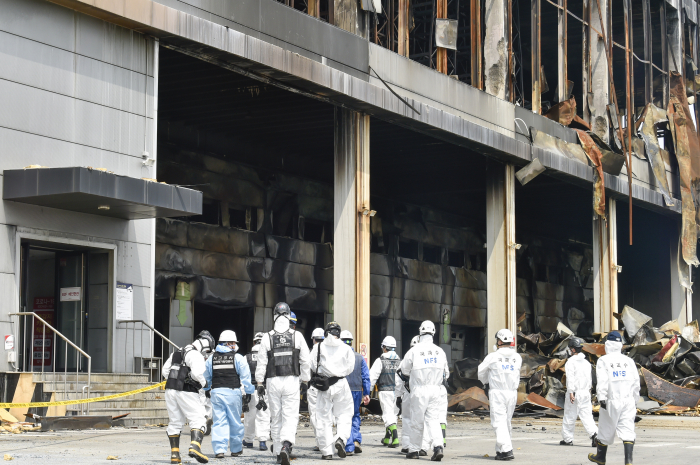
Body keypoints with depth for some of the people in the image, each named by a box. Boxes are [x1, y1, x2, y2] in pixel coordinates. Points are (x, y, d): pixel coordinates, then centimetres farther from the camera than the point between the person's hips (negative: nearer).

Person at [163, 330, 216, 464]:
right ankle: (195, 447, -27)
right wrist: (203, 383, -3)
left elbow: (165, 370, 21)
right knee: (198, 419, -6)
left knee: (175, 422, 14)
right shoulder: (196, 355, -8)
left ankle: (174, 453, 13)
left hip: (170, 390, 8)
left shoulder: (177, 353, 19)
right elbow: (197, 373, -22)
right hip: (186, 392, -8)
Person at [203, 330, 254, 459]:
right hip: (233, 392, -2)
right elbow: (245, 376, -3)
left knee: (219, 421, 2)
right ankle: (236, 449, 19)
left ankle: (219, 449, -8)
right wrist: (248, 391, 6)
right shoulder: (238, 358, -2)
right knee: (235, 422, 9)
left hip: (216, 392, 2)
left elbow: (206, 377, 18)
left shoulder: (211, 359, 9)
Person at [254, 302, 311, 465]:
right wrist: (305, 381, 11)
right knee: (291, 416, -1)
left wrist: (260, 385, 4)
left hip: (273, 381, 1)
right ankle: (286, 445, -25)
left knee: (276, 418, 11)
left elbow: (261, 364, -1)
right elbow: (305, 361, 1)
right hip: (292, 380, -1)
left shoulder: (267, 338, -1)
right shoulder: (297, 336, 0)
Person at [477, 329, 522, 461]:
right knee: (506, 422, 14)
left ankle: (507, 450, -19)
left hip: (497, 392, -5)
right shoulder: (517, 358, 5)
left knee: (499, 422, -6)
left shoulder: (493, 357, -6)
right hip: (512, 393, 5)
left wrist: (486, 383, 24)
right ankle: (500, 450, 19)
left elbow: (481, 373, 6)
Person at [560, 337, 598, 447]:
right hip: (586, 392, 6)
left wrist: (571, 392, -19)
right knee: (587, 415, 3)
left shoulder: (571, 361, -8)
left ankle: (567, 439, 10)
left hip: (574, 393, -6)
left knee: (569, 416, 4)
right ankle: (594, 434, -17)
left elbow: (570, 377, -16)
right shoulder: (587, 362, 13)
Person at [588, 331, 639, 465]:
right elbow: (636, 382, 11)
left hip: (612, 400, -3)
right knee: (627, 429, -2)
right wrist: (635, 400, 20)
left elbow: (602, 380, -14)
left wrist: (601, 398, -19)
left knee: (606, 430, 11)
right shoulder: (629, 361, 10)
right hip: (628, 400, 3)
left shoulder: (603, 360, -2)